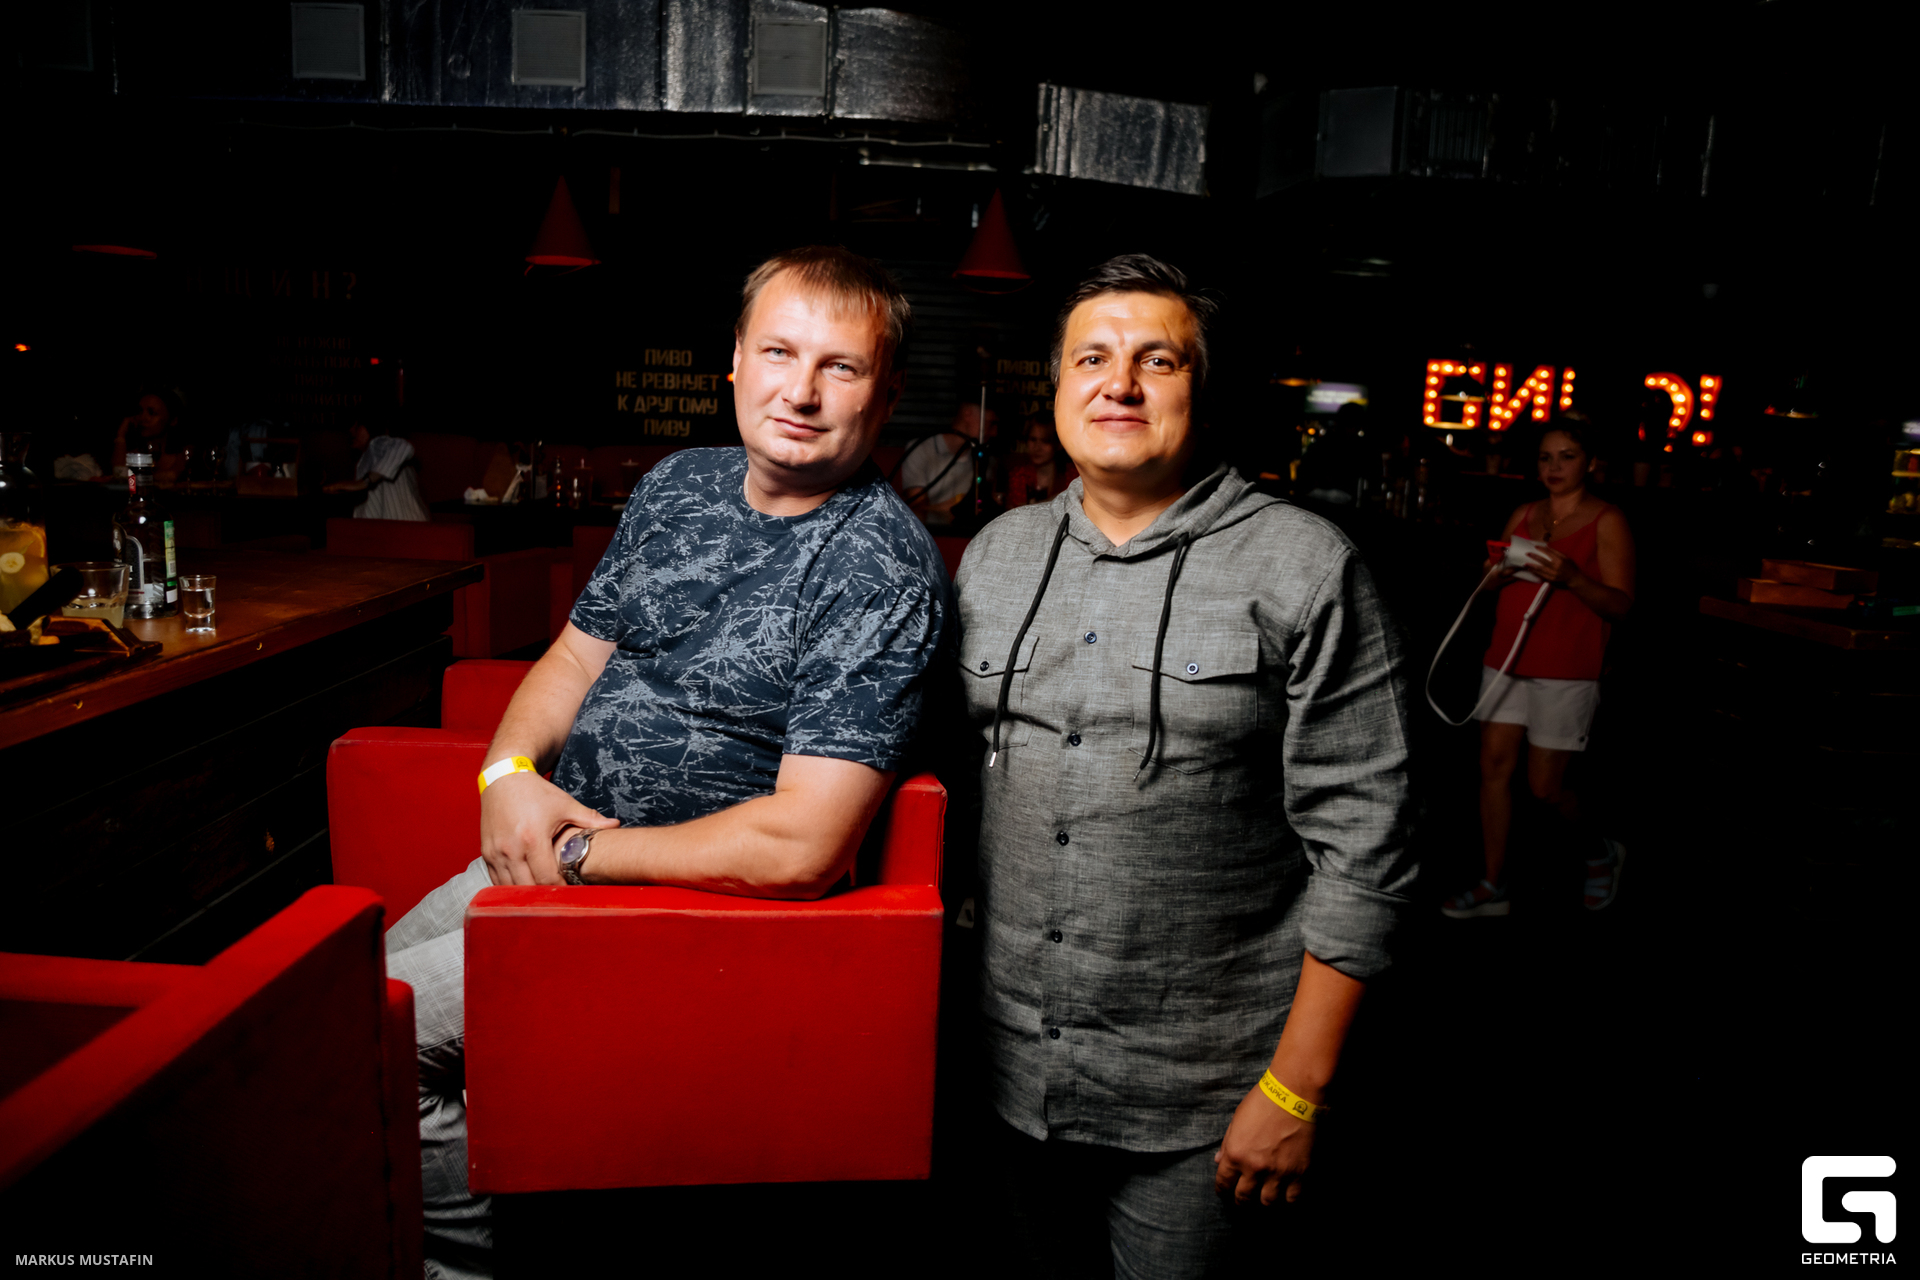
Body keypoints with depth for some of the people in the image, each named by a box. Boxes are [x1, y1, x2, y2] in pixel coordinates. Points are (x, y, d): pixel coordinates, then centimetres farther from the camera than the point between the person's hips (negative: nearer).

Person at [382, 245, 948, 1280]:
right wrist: (508, 773, -7)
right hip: (551, 842, 8)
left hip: (697, 897, -8)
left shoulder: (882, 564, -22)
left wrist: (581, 854, -16)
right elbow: (578, 653, 13)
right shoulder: (679, 484, 4)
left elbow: (802, 843, -26)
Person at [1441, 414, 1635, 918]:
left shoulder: (1607, 521, -4)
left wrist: (1571, 577, -26)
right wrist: (1497, 571, -7)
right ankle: (1493, 887, 13)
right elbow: (1490, 582, 16)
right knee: (1494, 767, 3)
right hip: (1506, 660, 5)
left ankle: (1602, 853, 31)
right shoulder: (1522, 515, 12)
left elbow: (1620, 604, -9)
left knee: (1544, 785, 0)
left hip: (1565, 672, -5)